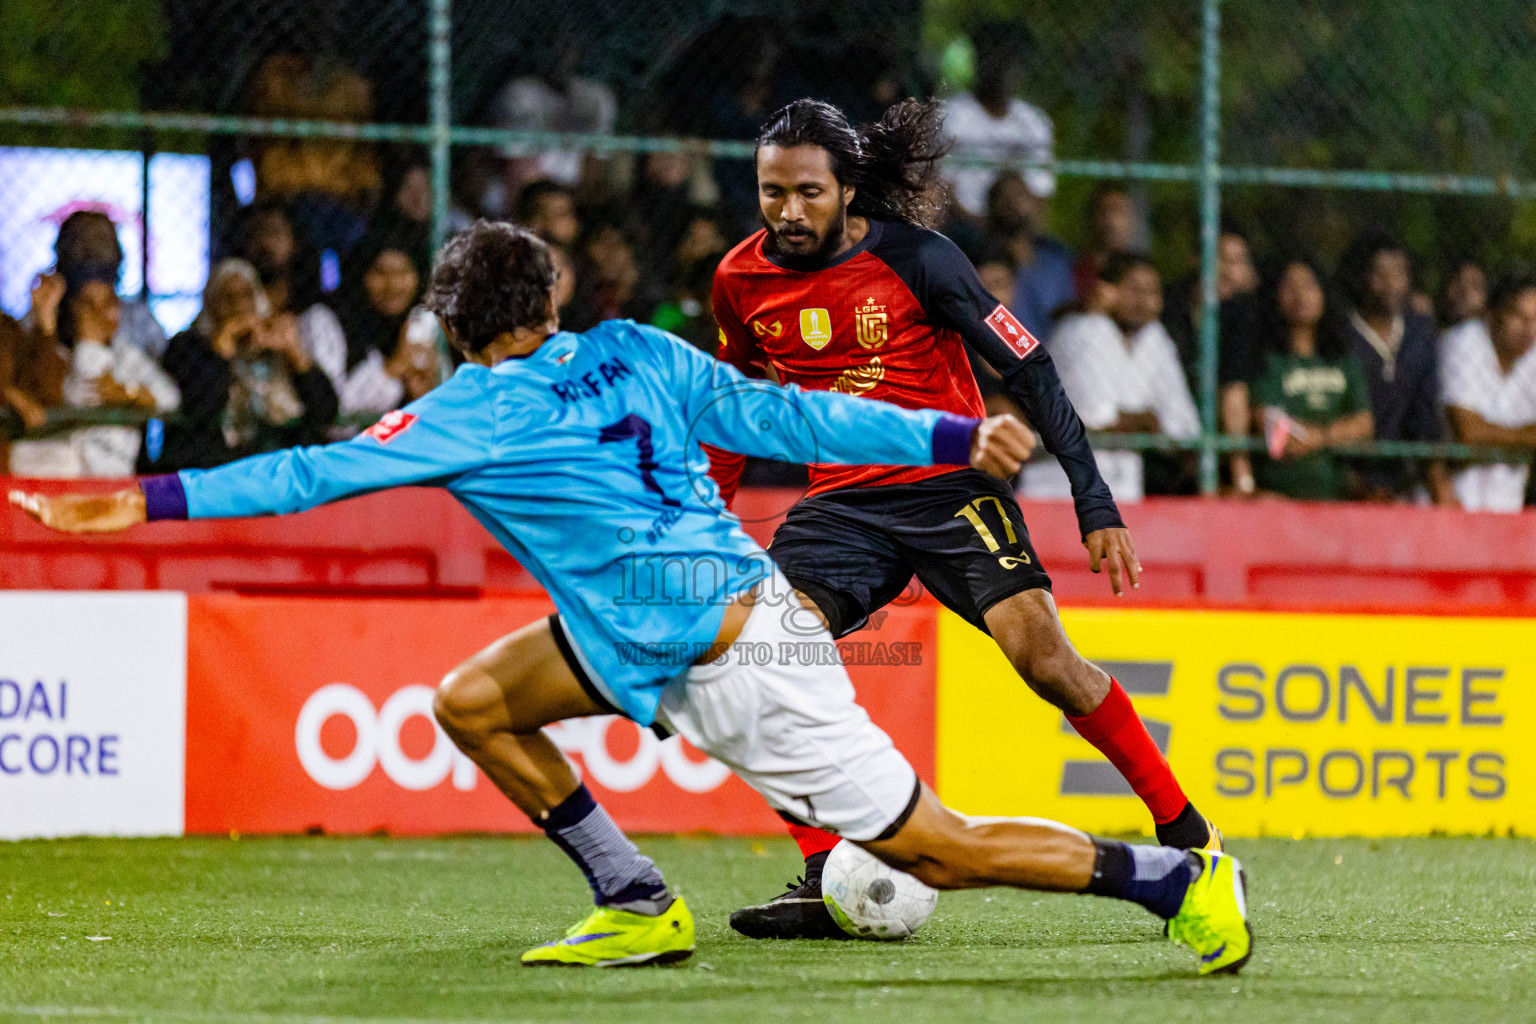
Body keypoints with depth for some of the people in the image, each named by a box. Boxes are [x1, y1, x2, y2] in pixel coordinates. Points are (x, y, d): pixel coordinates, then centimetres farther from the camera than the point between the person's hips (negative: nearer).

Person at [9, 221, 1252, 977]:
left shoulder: (479, 416, -12)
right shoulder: (636, 352, 5)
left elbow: (315, 473, -14)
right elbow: (785, 416, 2)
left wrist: (150, 503, -12)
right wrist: (952, 437, 7)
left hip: (737, 671, -8)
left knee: (940, 850, -1)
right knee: (473, 703, 9)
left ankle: (1178, 875, 5)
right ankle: (640, 907, 14)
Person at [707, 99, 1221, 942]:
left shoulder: (914, 259, -13)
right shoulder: (742, 281, 0)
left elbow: (1025, 368, -8)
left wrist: (1093, 500, -11)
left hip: (952, 489, -4)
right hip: (842, 505, 4)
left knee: (1042, 655, -20)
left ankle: (1183, 830, -2)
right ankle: (825, 881, -17)